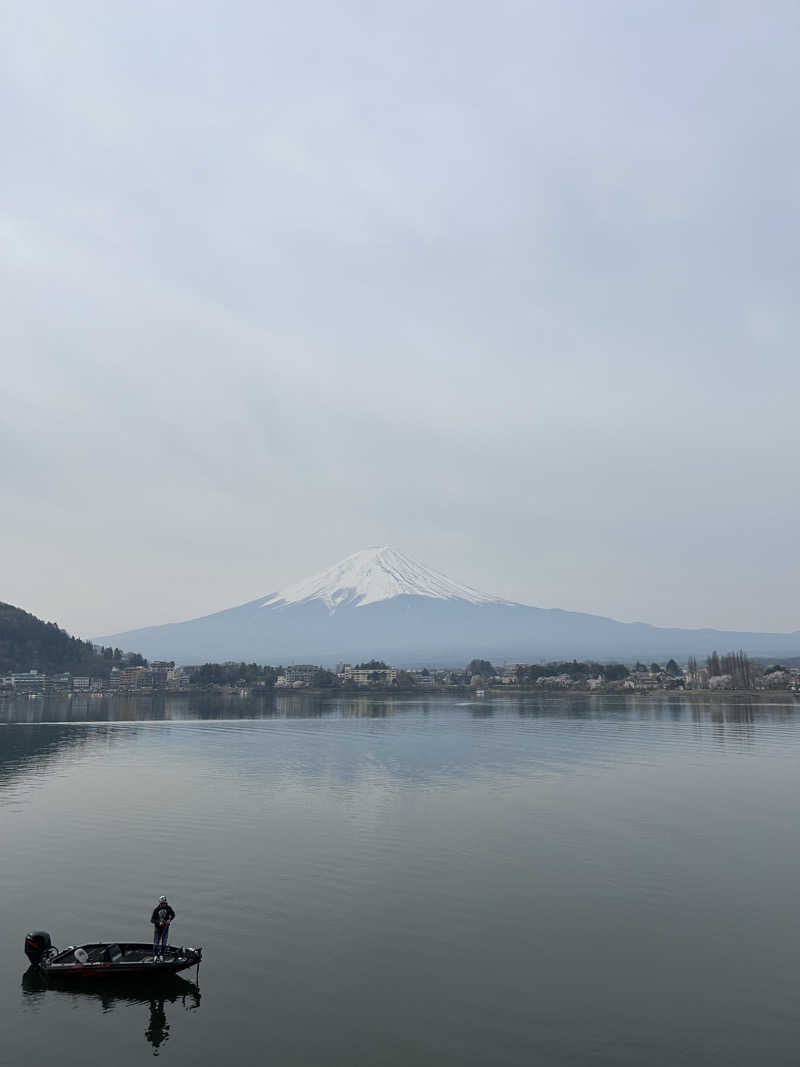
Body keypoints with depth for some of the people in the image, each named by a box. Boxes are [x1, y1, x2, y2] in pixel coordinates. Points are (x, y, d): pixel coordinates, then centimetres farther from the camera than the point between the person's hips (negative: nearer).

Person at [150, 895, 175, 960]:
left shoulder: (168, 908, -10)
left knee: (164, 942, 1)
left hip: (165, 926, 1)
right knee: (156, 942, 1)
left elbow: (173, 914, 7)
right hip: (158, 927, -1)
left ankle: (162, 955, 15)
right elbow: (152, 920, -16)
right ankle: (155, 955, 18)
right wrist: (159, 922, -30)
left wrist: (169, 920, -12)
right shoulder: (156, 909, -17)